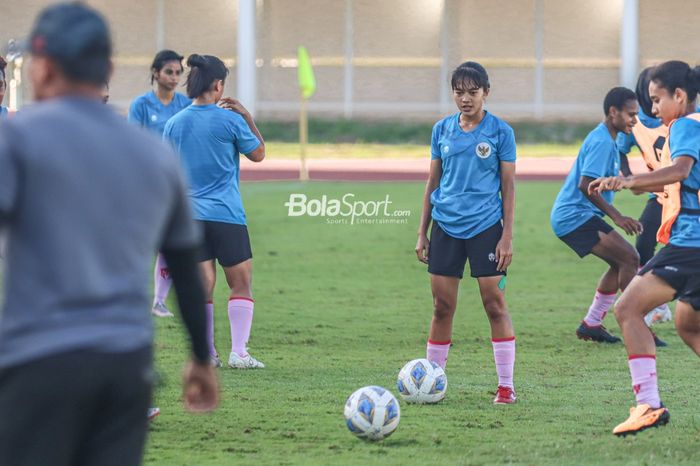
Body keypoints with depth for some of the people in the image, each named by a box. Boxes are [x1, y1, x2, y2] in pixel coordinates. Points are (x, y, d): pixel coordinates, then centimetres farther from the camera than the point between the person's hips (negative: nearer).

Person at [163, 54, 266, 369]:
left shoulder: (174, 125, 5)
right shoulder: (230, 120, -7)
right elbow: (258, 154, 8)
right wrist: (248, 118, 12)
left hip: (189, 216, 4)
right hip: (226, 214, -4)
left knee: (202, 287, 6)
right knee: (241, 284, 5)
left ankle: (206, 354, 4)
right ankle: (238, 352, -3)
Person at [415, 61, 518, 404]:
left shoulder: (500, 131, -1)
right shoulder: (442, 129, 8)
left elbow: (508, 186, -1)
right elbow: (433, 182, 14)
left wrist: (507, 236, -7)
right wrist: (422, 232, 11)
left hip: (485, 225, -3)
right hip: (445, 227, 3)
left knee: (495, 304, -5)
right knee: (442, 306, 4)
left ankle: (506, 385, 0)